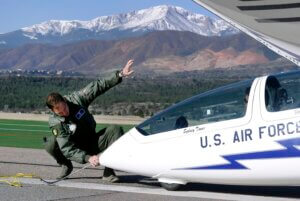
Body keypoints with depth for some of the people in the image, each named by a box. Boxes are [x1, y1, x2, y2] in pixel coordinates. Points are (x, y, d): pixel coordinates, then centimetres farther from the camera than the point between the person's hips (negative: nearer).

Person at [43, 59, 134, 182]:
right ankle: (66, 166, 2)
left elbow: (98, 86, -9)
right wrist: (88, 158, -44)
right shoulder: (55, 123, -22)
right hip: (77, 152, -3)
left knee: (115, 130, -22)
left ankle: (108, 172, -23)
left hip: (93, 143, 3)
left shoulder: (76, 99, -14)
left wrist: (120, 74, -14)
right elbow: (67, 149, -30)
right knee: (50, 144, -30)